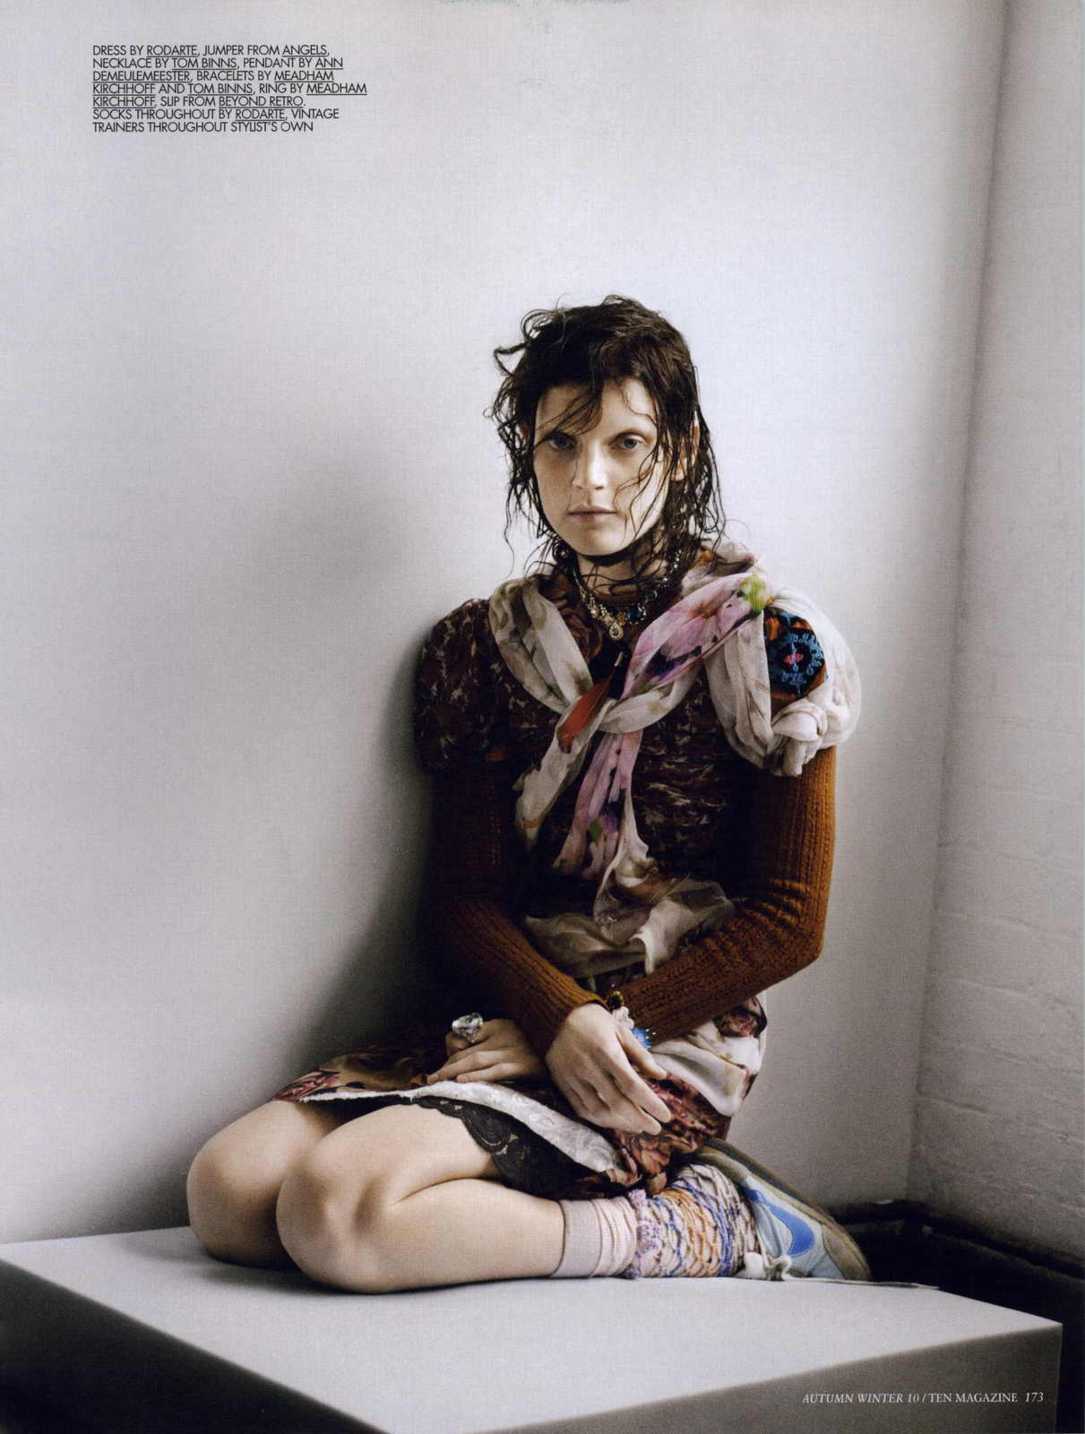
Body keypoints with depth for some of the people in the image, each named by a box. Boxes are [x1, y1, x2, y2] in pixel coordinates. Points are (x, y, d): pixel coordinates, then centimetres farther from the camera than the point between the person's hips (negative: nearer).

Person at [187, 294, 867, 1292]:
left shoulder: (766, 640, -2)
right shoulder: (485, 646, 11)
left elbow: (788, 920, -3)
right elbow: (464, 899, 6)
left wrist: (609, 1023, -12)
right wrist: (560, 1014, -14)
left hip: (670, 1047, -6)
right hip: (517, 1015, 6)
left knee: (339, 1208, -28)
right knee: (228, 1190, -18)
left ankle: (710, 1229, -10)